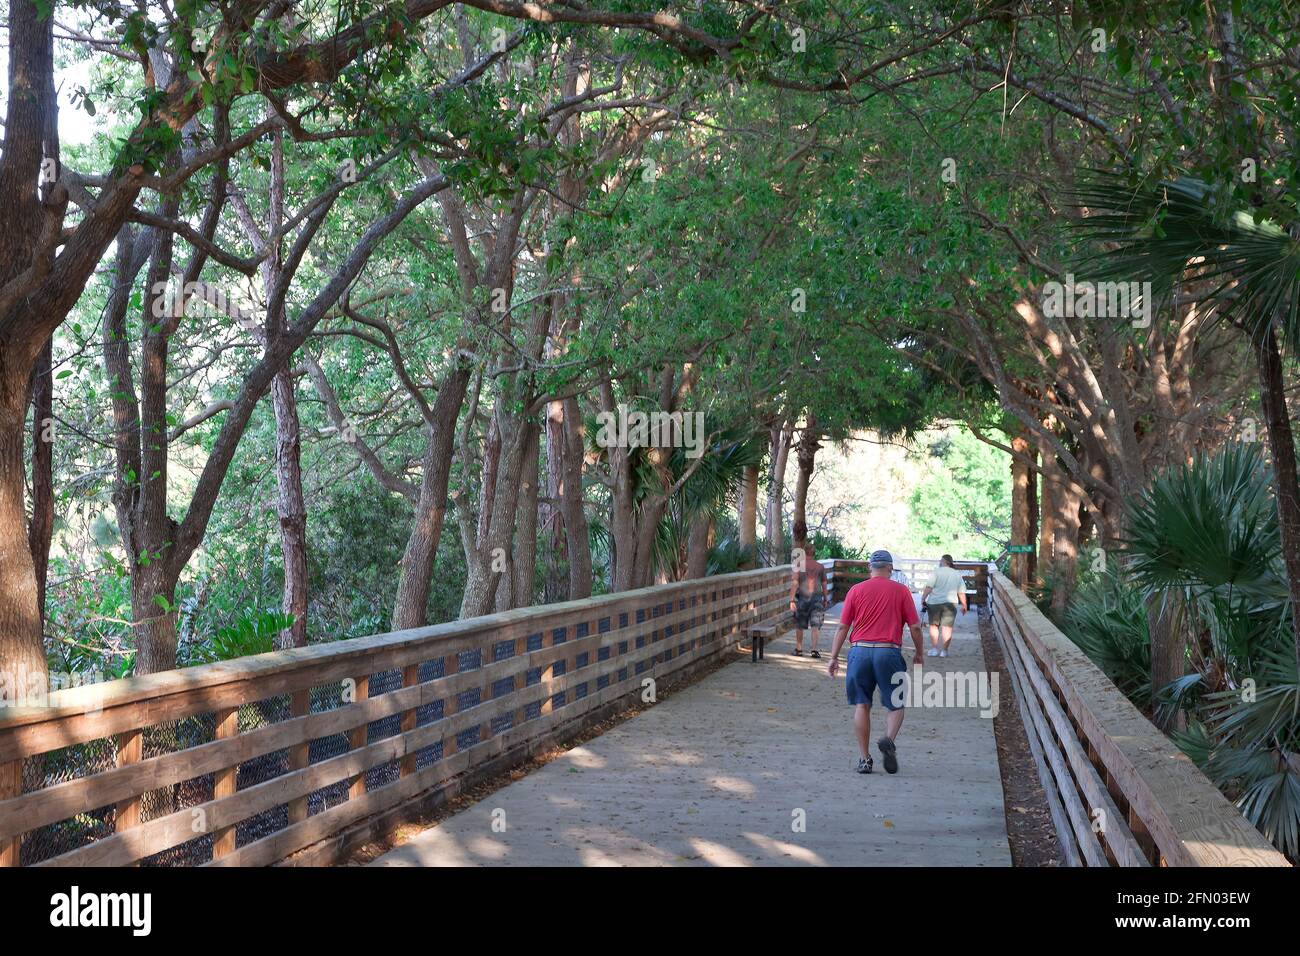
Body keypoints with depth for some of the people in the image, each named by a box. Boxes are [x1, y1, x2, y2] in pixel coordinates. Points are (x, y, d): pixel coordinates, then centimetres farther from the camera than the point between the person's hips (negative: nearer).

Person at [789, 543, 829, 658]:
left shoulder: (799, 565, -2)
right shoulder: (820, 566, 4)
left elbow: (794, 583, -8)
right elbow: (824, 584, 8)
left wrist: (792, 600, -9)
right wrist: (826, 599, 19)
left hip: (802, 597, -1)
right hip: (817, 597, 1)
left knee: (799, 625, 12)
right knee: (815, 625, 0)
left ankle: (799, 649, 19)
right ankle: (814, 649, -10)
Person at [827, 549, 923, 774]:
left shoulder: (856, 590, 6)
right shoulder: (901, 591, 3)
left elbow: (842, 627, 3)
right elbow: (915, 627, 2)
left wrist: (834, 657, 8)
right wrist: (919, 653, 16)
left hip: (860, 650, 1)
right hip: (889, 652, -1)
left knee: (861, 706, 8)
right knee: (896, 705, 11)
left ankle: (865, 759, 6)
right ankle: (889, 739, -17)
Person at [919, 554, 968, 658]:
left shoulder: (937, 571, -4)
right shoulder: (958, 574, 10)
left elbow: (929, 587, -12)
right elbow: (961, 592, 8)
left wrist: (923, 599, -7)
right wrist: (964, 605, 16)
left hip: (934, 602, -3)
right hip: (950, 603, 3)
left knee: (934, 625, 8)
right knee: (947, 627, 4)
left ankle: (934, 648, 5)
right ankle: (944, 650, 1)